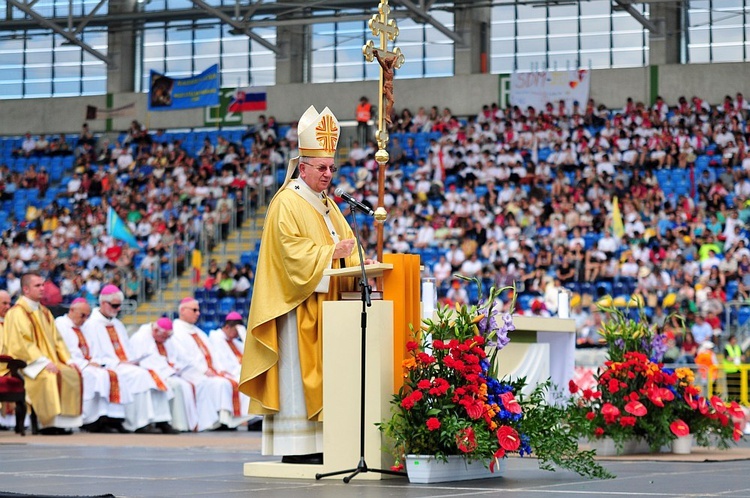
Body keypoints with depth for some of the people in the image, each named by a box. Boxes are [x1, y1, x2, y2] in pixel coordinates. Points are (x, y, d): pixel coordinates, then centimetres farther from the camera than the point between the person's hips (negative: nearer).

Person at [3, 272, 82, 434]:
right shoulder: (17, 313, -7)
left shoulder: (44, 312, 20)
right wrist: (44, 362, -23)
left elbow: (56, 339, 19)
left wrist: (68, 360, 3)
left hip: (49, 361, 8)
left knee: (73, 374, -14)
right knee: (50, 376, -34)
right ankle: (48, 423, -30)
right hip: (27, 364, -8)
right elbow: (22, 343, -17)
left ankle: (65, 422, -14)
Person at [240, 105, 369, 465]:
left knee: (318, 374, 6)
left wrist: (357, 261, -4)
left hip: (324, 301, 9)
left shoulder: (326, 205, 18)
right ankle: (295, 447, -8)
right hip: (297, 304, -9)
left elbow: (344, 240, 15)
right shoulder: (287, 203, -9)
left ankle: (317, 443, 7)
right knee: (297, 373, -9)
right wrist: (331, 252, -24)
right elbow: (293, 251, -18)